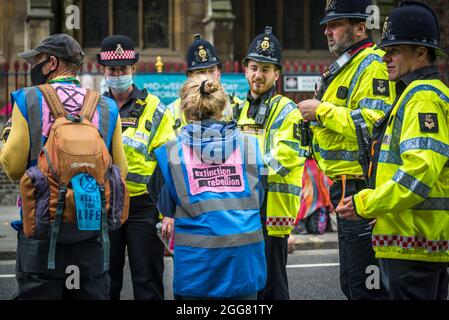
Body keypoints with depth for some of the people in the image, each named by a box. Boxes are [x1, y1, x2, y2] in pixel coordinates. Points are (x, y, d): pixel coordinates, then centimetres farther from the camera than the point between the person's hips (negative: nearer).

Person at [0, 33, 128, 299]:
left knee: (37, 291, 5)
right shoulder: (105, 107, 2)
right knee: (91, 293, 10)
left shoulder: (29, 100, -6)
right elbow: (120, 172, 5)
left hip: (40, 230, -2)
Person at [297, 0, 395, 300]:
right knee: (350, 281, 18)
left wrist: (322, 111, -19)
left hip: (360, 185, -11)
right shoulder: (344, 66, 19)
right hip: (345, 186, 11)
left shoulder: (373, 65, -13)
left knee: (362, 282, -7)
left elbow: (373, 122, -26)